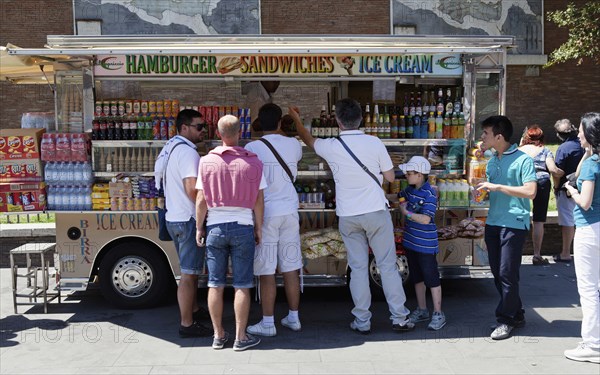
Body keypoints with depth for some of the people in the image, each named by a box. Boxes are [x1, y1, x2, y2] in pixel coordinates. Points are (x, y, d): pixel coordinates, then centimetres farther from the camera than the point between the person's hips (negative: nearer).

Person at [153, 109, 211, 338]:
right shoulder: (187, 152, -18)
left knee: (191, 269, 22)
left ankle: (194, 310, 35)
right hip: (188, 220, -10)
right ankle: (187, 325, 1)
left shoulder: (171, 148, 14)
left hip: (175, 217, 10)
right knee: (189, 273, -5)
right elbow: (192, 189, -26)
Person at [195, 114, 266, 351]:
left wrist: (199, 228, 9)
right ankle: (241, 337, 8)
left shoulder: (207, 162, -3)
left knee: (215, 285, 9)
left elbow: (201, 201, -1)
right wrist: (259, 228, 8)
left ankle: (218, 336, 16)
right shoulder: (252, 162, -5)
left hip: (215, 227, 1)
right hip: (243, 227, -1)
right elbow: (258, 201, -3)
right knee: (242, 285, 4)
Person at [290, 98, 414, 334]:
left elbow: (309, 140, 19)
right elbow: (390, 177, 2)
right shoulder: (374, 143, -7)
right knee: (387, 266, 6)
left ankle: (362, 321, 11)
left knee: (358, 268, 8)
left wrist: (296, 119, 36)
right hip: (376, 211, -1)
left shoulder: (330, 147, -4)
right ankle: (399, 318, 10)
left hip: (348, 217, 1)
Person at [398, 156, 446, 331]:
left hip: (426, 244, -8)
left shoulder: (429, 194, -19)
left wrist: (407, 213, -16)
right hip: (411, 241, 9)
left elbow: (426, 219, -25)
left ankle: (438, 313, 9)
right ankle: (422, 310, 29)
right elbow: (401, 199, 27)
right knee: (417, 277, 17)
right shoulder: (410, 190, 5)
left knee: (431, 278, -1)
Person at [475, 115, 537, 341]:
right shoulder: (492, 161, 14)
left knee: (507, 274, -4)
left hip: (514, 223, -7)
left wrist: (497, 187, -20)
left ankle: (506, 320, 9)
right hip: (493, 223, 7)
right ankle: (516, 314, 25)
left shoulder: (522, 159, -9)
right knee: (497, 273, 10)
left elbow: (530, 191, -19)